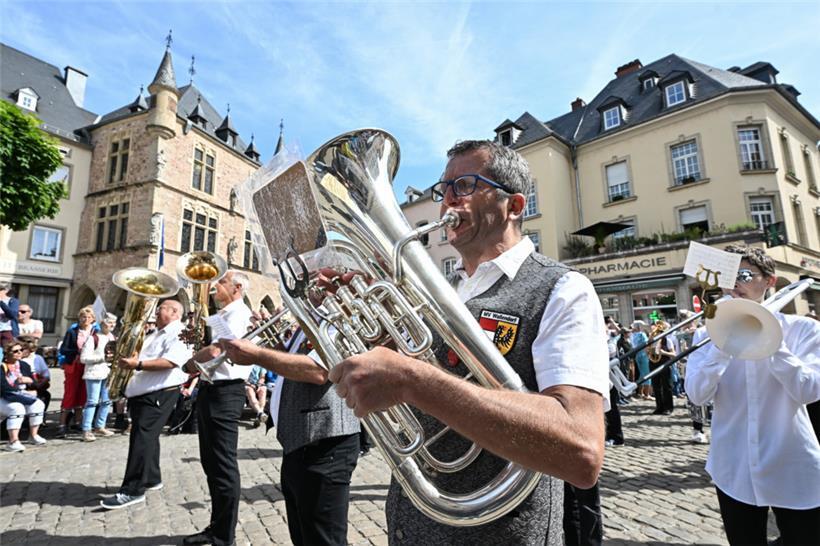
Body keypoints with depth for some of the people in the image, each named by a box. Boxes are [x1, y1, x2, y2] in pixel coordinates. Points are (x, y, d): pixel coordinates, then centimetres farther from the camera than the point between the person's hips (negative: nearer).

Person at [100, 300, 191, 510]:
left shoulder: (178, 334, -11)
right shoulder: (155, 334, 22)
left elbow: (171, 362, -25)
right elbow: (145, 359, 28)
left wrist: (138, 364, -26)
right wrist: (130, 359, 8)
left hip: (160, 393, -10)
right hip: (142, 392, 10)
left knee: (142, 439, -10)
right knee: (146, 437, 16)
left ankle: (133, 491, -5)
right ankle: (151, 479, 28)